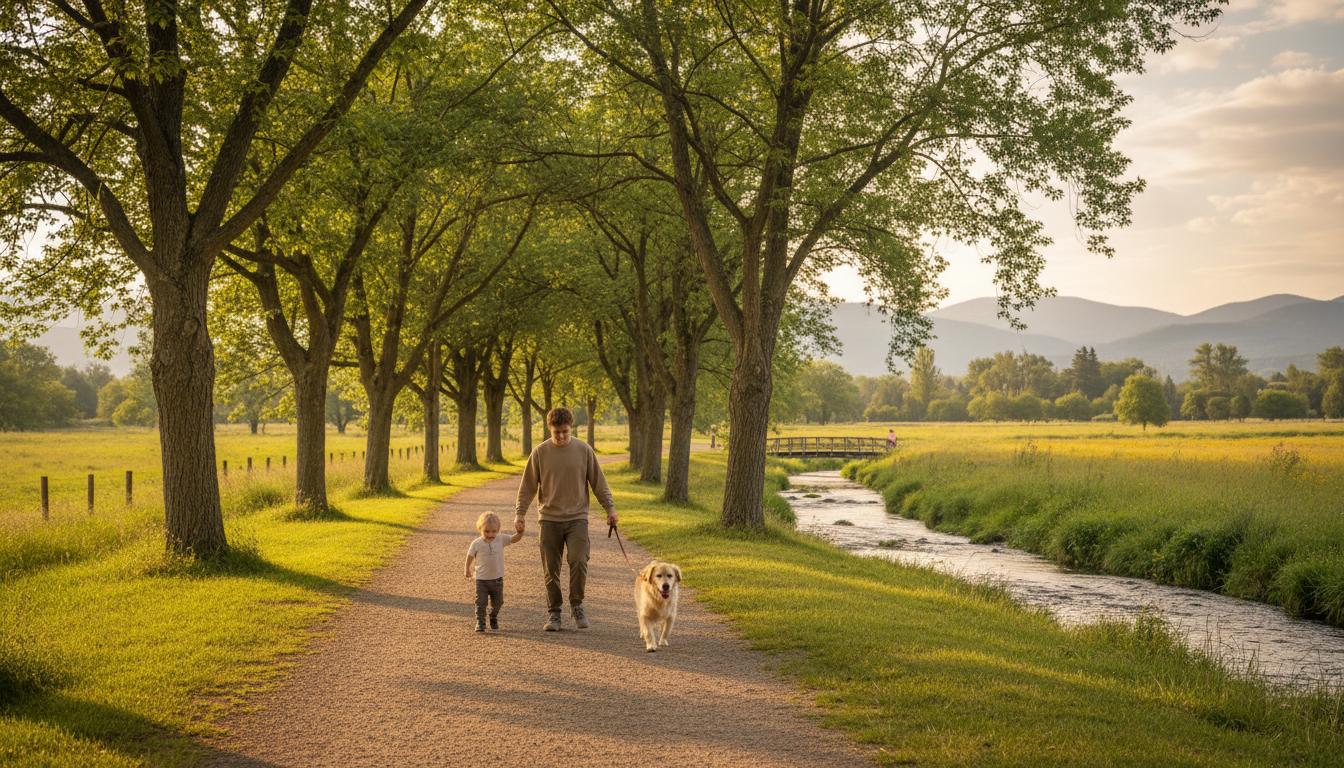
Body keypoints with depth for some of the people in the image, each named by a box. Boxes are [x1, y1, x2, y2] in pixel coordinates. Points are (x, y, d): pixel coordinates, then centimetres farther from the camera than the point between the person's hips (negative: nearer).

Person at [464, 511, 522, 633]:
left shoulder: (501, 540, -6)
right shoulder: (477, 544, -10)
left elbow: (515, 539, -6)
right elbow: (470, 556, 3)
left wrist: (520, 532, -24)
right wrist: (468, 570, 9)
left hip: (497, 579, 2)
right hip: (481, 579, -2)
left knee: (497, 602, 12)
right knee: (481, 603, -4)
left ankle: (494, 621, 33)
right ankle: (480, 623, 6)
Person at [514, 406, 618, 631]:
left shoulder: (584, 450, 1)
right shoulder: (540, 453, 0)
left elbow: (598, 481, 6)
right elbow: (528, 486, 4)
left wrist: (610, 508, 3)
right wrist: (520, 514, -2)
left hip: (577, 518, -1)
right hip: (550, 520, 1)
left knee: (578, 561, -15)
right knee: (551, 570, 3)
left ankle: (577, 605, 5)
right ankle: (553, 613, 16)